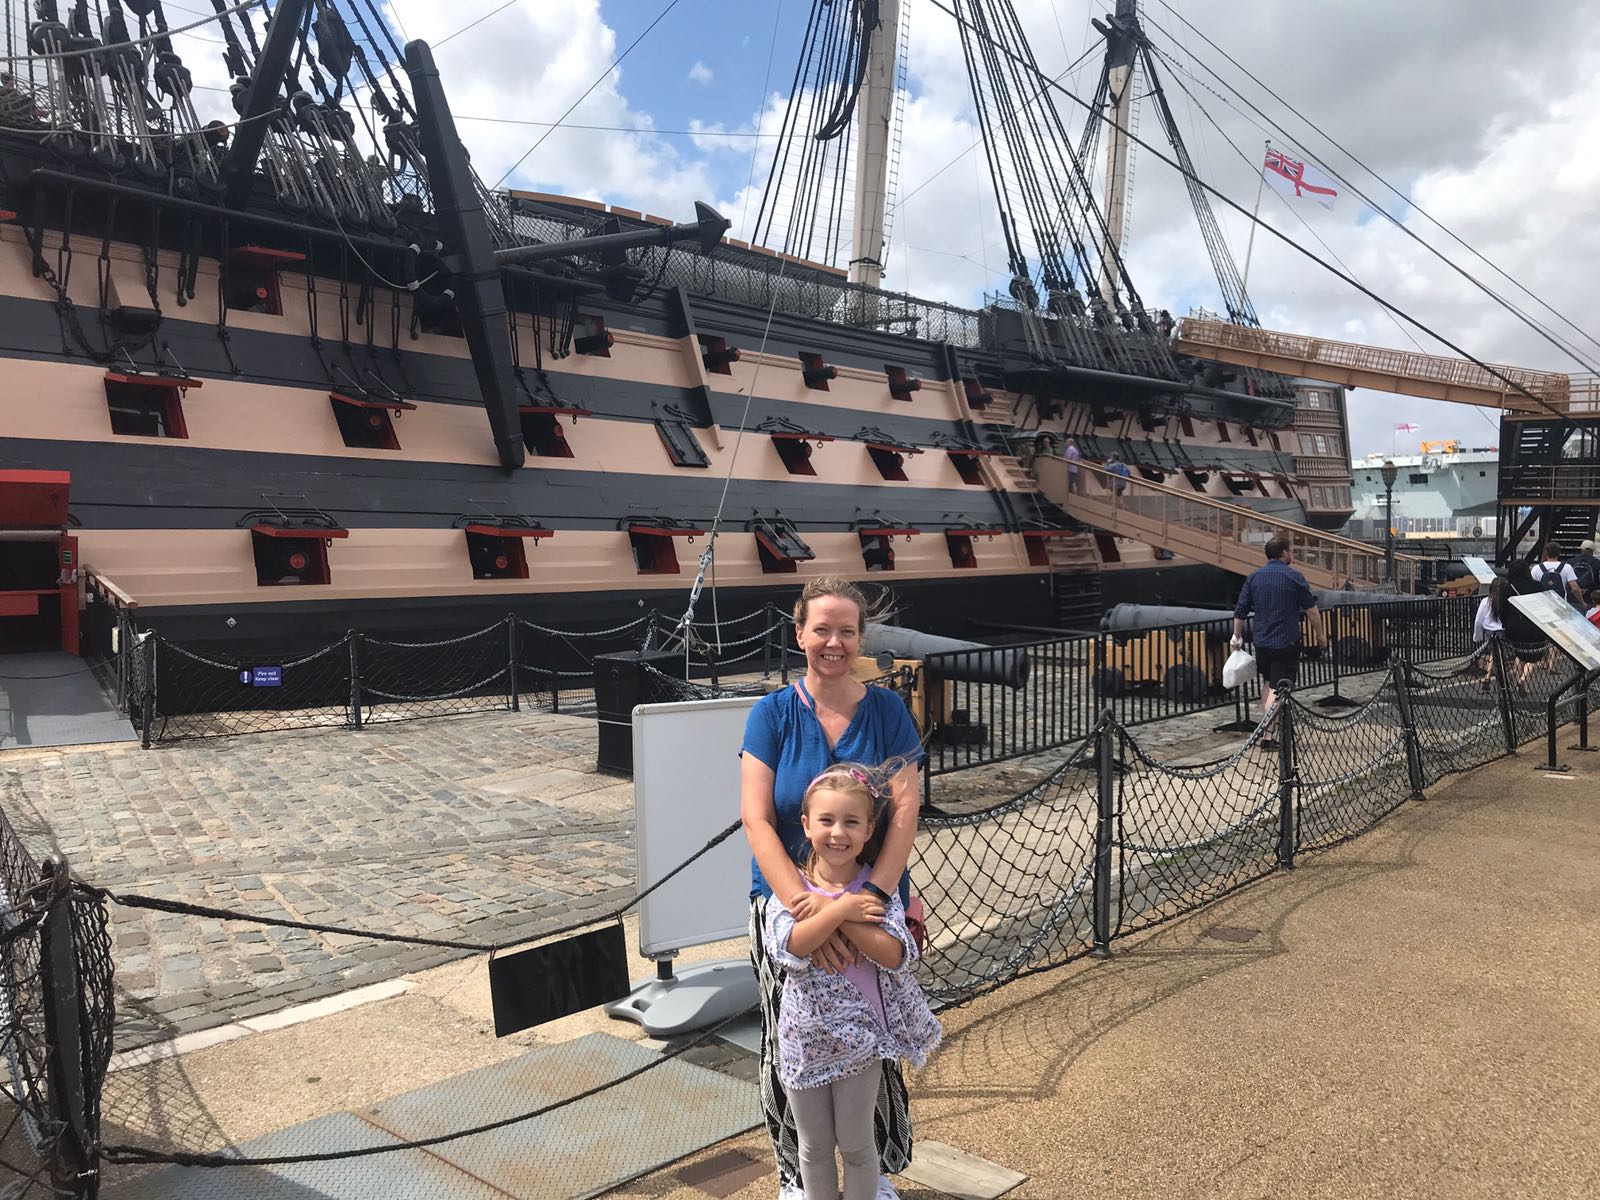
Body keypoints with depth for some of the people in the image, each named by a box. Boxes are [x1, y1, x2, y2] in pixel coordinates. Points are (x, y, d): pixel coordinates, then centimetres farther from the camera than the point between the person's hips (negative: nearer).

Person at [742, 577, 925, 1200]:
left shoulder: (886, 709, -5)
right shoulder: (773, 713, -7)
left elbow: (904, 808, -12)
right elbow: (756, 820, -14)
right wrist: (806, 907, -26)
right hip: (786, 903, 0)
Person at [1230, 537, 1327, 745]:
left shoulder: (1254, 577, 4)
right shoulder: (1294, 577, -8)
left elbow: (1240, 611, 5)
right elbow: (1311, 609, -2)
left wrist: (1237, 637, 15)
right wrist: (1320, 633, 11)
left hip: (1261, 641, 5)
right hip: (1286, 642, -5)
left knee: (1267, 683, 22)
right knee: (1277, 690, -5)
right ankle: (1267, 736, -12)